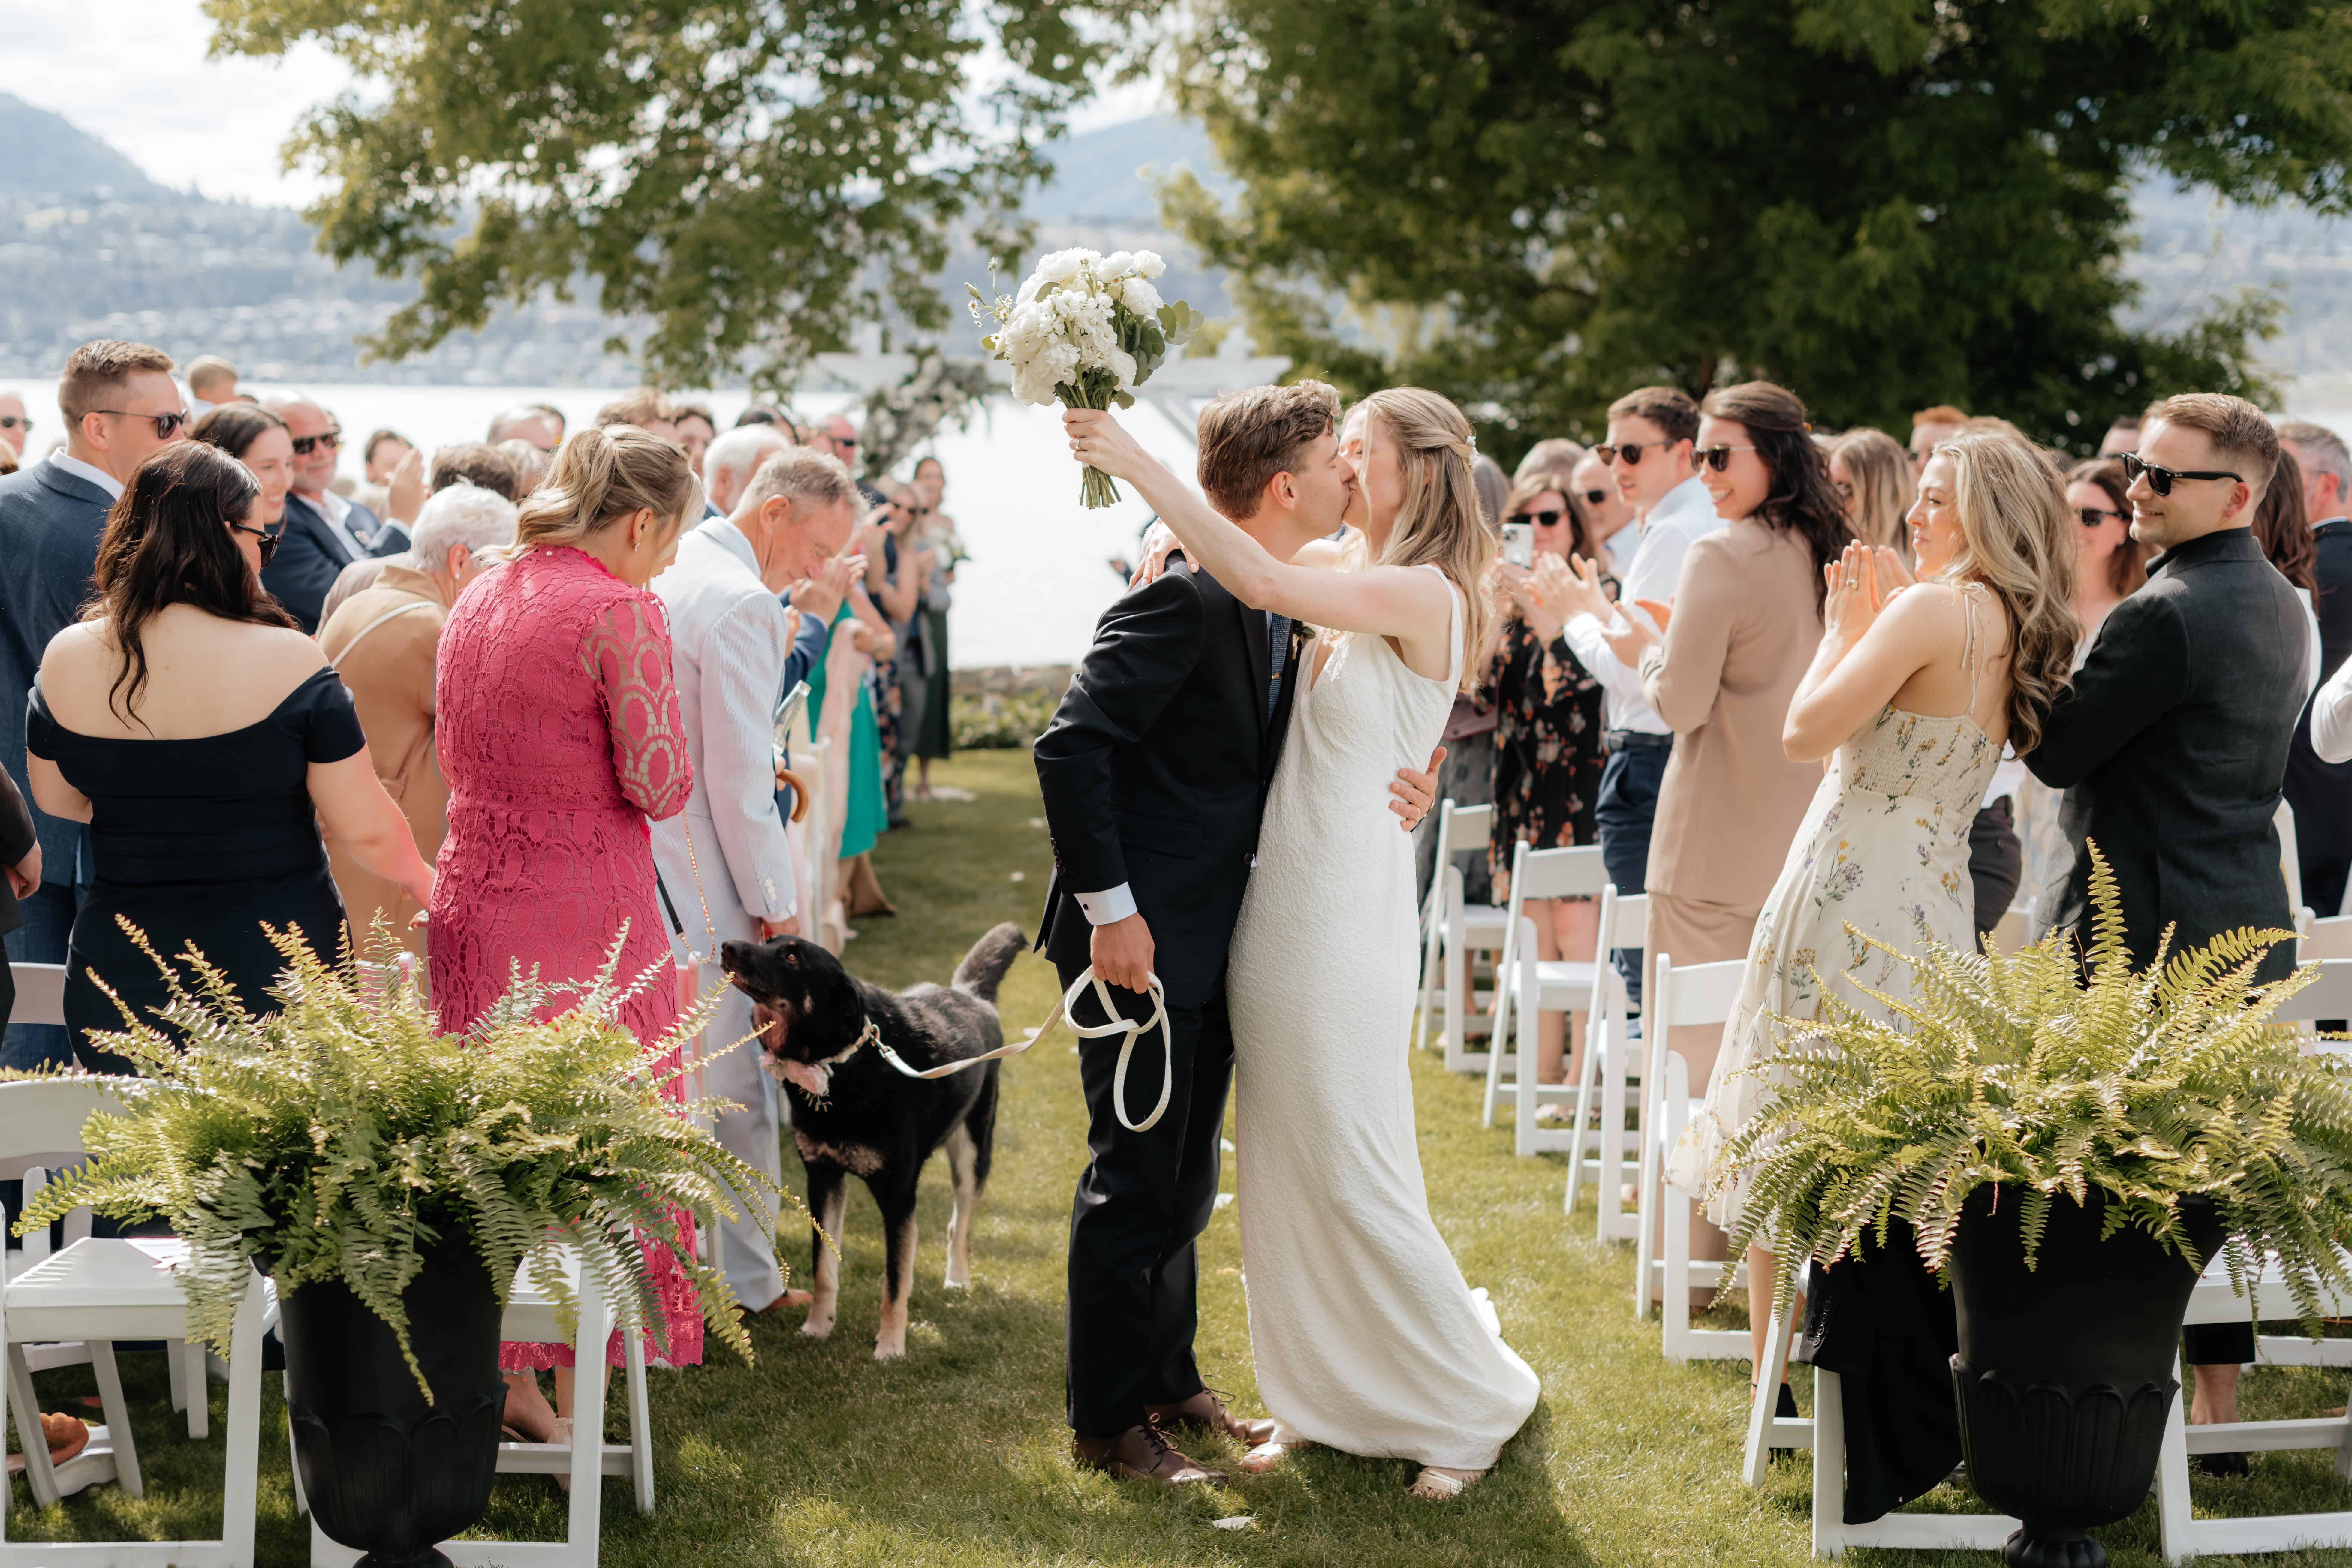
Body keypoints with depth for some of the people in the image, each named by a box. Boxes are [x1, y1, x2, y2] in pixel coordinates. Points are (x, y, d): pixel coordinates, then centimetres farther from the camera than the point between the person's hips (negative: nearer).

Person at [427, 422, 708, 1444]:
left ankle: (498, 1380, 21)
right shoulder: (620, 611, -13)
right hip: (585, 913, -7)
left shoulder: (477, 602, 11)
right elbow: (658, 785, -14)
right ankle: (575, 1404, 6)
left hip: (473, 900, 7)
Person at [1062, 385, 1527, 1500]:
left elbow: (1265, 584, -27)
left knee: (1352, 1176, -3)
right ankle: (1320, 1399, 24)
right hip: (1275, 906, 8)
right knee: (1280, 1171, 12)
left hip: (1346, 918, -8)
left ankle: (1473, 1404, 12)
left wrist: (1138, 464, -25)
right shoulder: (1343, 597, 12)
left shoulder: (1424, 595, -14)